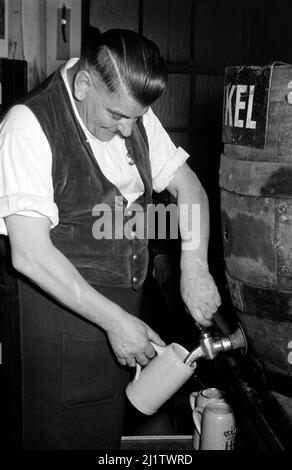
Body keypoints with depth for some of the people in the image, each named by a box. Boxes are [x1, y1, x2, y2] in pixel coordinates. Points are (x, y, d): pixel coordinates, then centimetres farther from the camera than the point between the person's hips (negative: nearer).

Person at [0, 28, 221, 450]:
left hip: (122, 307, 6)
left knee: (108, 430, 21)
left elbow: (188, 186, 4)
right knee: (64, 433, 10)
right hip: (62, 306, -6)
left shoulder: (133, 115, 1)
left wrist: (195, 267, -12)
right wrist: (114, 320, -24)